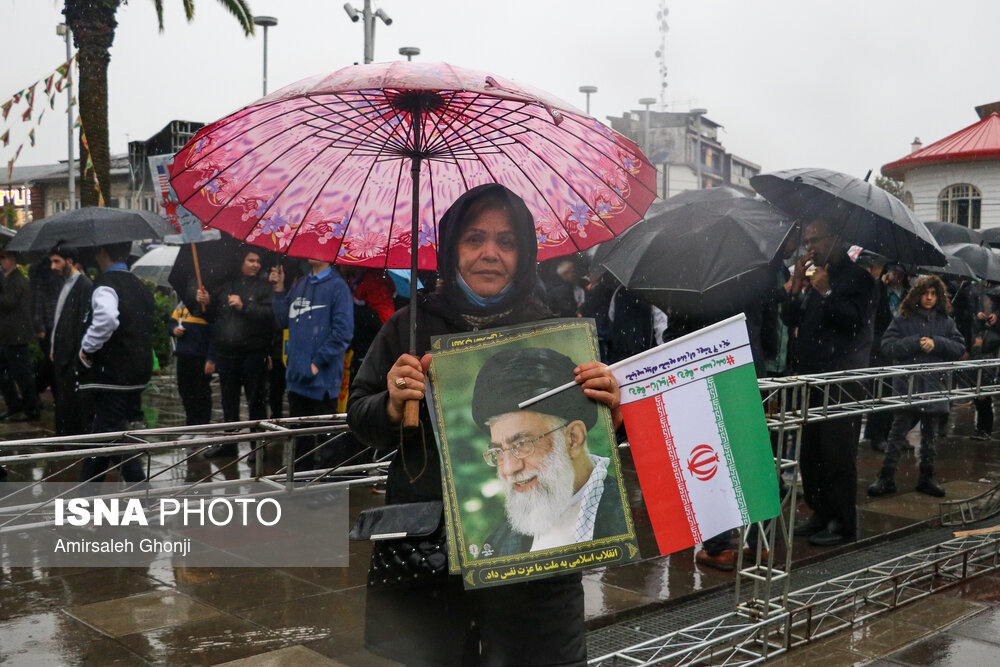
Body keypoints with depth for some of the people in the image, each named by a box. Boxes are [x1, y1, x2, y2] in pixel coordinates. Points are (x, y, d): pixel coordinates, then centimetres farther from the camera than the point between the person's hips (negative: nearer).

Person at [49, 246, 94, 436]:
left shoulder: (85, 286, -14)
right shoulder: (65, 285, 16)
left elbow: (85, 322, -19)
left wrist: (80, 354, -21)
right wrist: (53, 349, 16)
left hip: (74, 358, -9)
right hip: (61, 356, 9)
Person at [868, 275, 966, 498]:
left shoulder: (945, 321, 8)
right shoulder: (903, 319, 0)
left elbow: (960, 348, 4)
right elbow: (888, 346, -7)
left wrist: (937, 344, -11)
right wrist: (915, 343, -16)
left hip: (934, 385, 3)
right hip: (907, 385, -3)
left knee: (930, 435, 12)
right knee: (898, 433, -1)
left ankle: (926, 478, 24)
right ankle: (886, 478, 4)